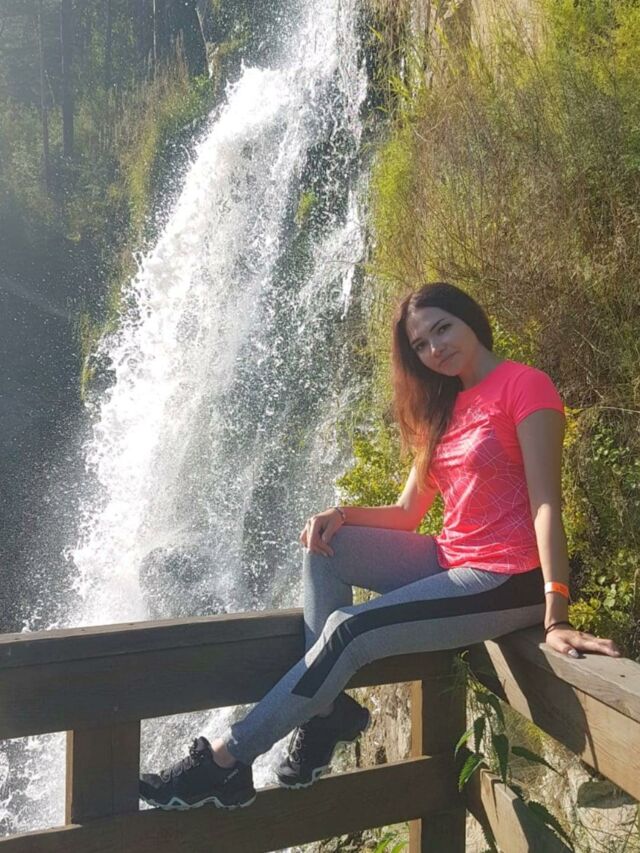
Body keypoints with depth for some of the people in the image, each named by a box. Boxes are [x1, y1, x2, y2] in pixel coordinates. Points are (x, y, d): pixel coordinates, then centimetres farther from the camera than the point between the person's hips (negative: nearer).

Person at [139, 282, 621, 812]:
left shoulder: (524, 385, -10)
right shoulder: (446, 408, 15)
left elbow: (546, 503, -19)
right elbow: (406, 515, 11)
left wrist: (556, 617, -27)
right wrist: (341, 515, -8)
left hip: (507, 582, -8)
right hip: (452, 562, 8)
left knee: (349, 631, -21)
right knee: (323, 542, -5)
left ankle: (228, 761, -11)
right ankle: (329, 704, -4)